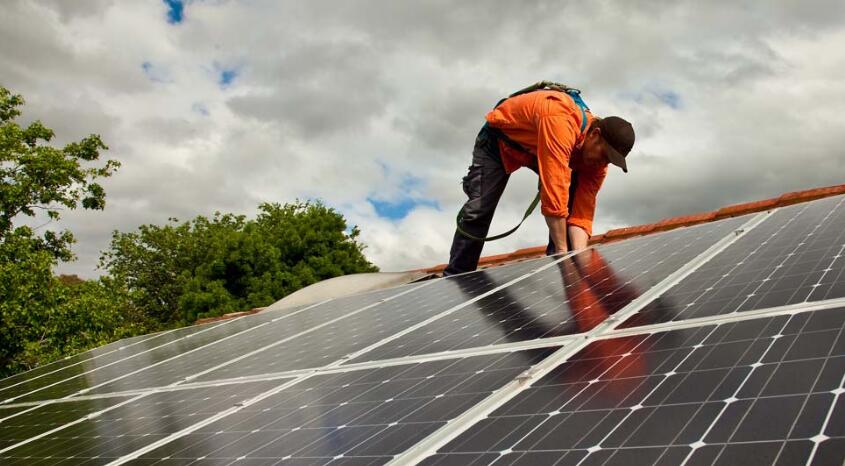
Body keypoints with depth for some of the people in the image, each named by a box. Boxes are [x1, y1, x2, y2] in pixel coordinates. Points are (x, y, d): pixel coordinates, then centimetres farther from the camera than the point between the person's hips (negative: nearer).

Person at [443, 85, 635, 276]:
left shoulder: (596, 157, -20)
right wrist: (562, 251, -43)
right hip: (500, 140, -5)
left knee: (575, 200, -13)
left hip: (539, 147, 6)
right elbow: (554, 192, -47)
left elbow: (582, 211, -19)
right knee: (479, 210, -12)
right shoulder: (559, 119, -44)